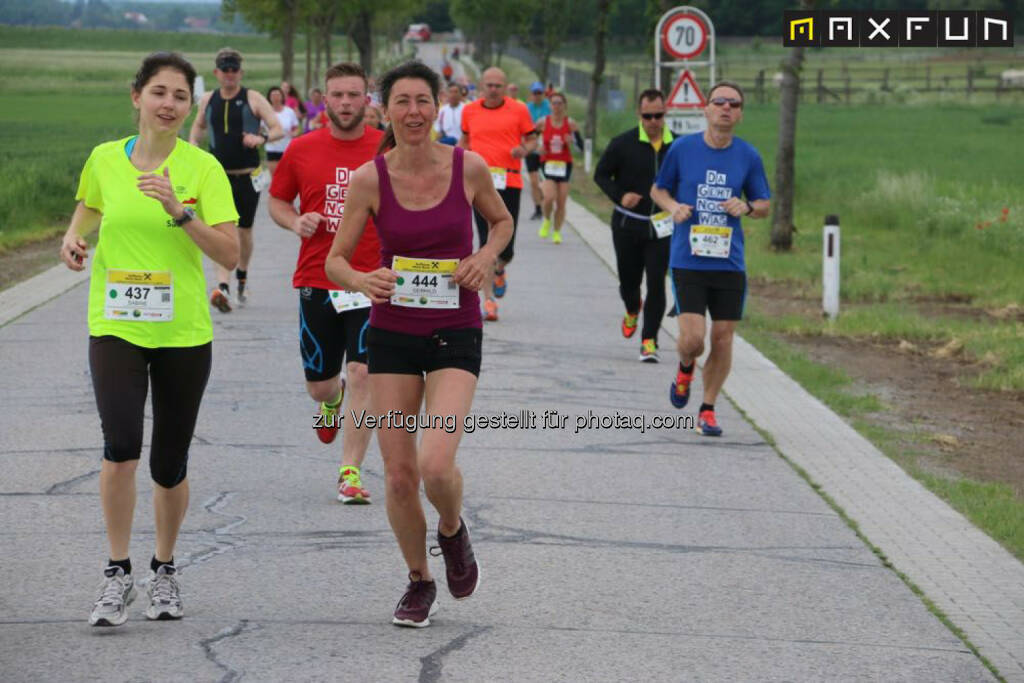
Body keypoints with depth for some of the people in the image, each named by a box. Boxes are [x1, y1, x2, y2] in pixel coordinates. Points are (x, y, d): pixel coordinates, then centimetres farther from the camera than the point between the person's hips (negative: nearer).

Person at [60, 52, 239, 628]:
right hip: (115, 326, 1)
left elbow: (229, 255, -11)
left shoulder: (202, 168, -5)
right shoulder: (105, 159, 2)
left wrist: (179, 211, -23)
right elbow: (88, 209, 23)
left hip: (183, 331, -1)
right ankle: (119, 573, -5)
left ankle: (165, 569, 29)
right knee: (122, 446, -18)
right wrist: (74, 239, 1)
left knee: (169, 466, 6)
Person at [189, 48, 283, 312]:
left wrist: (262, 138, -29)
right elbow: (198, 126, 25)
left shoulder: (253, 99, -4)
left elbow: (279, 129, -8)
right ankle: (223, 287, -25)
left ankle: (242, 278, 36)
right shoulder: (208, 100, 6)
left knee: (244, 231, 11)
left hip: (247, 176, -1)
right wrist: (193, 145, 5)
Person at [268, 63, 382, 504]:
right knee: (318, 383, 10)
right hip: (315, 281, 2)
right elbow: (277, 200, 15)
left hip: (371, 281, -2)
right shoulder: (302, 150, 3)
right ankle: (332, 402, 48)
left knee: (362, 374, -14)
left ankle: (351, 472, -7)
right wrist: (296, 222, -6)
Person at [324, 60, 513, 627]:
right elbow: (336, 259, 1)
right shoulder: (370, 179, -6)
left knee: (436, 463, -19)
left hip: (455, 334, -1)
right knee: (399, 474, 2)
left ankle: (453, 532, 16)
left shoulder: (469, 167, -6)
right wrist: (363, 281, -21)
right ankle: (419, 581, 26)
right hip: (392, 332, 1)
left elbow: (501, 221, 14)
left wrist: (487, 255, -6)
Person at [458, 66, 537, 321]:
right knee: (486, 243, -3)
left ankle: (499, 272, 35)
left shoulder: (518, 110, 3)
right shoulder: (470, 111, 9)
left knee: (506, 247, -1)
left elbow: (532, 139, 9)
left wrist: (524, 149, -12)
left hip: (509, 183, -1)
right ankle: (489, 300, 2)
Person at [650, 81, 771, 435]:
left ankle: (707, 410, 19)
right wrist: (673, 206, -10)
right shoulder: (682, 148, -1)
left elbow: (765, 206, 12)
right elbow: (657, 190, 12)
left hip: (730, 263, 2)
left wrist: (746, 207, -10)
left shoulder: (748, 156, 3)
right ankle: (685, 369, 24)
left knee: (723, 339, 2)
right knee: (692, 338, -12)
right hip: (688, 260, -2)